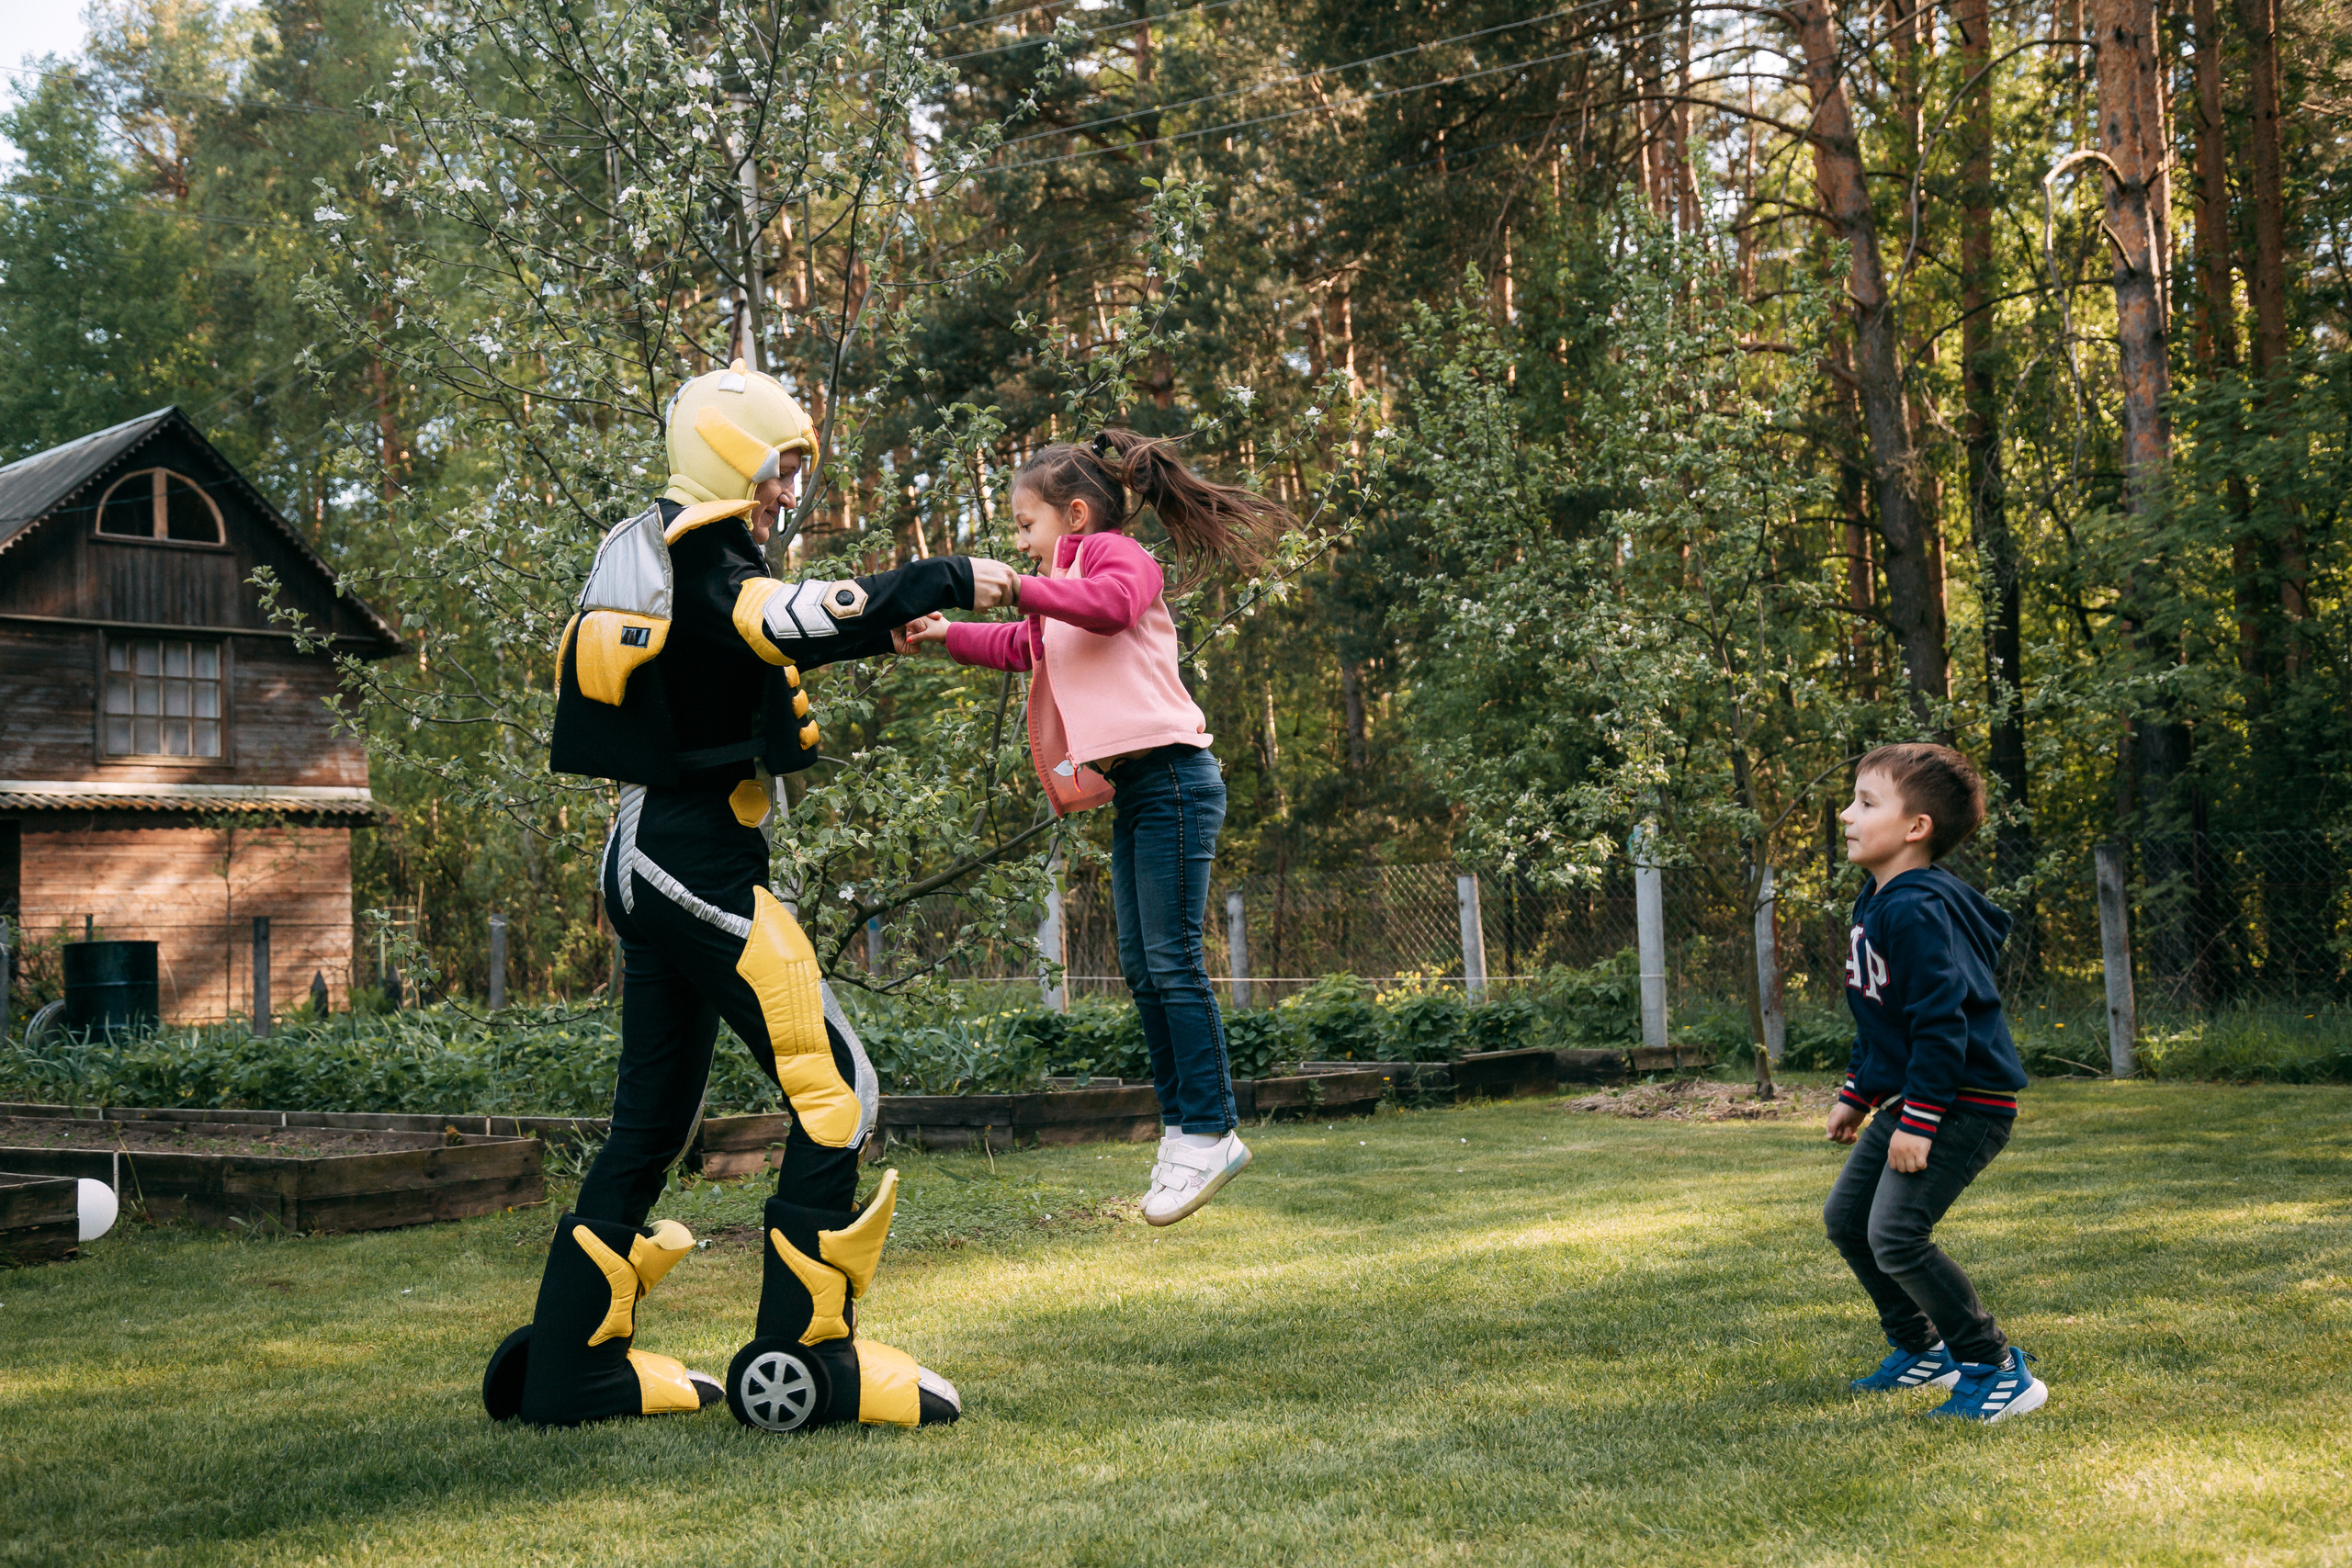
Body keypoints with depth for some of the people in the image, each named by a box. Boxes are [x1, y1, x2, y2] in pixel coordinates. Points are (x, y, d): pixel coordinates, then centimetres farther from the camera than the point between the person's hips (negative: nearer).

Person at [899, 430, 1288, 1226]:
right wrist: (947, 634, 17)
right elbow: (1021, 646, 31)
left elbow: (1110, 604, -25)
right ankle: (1183, 1129, 13)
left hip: (1170, 778, -10)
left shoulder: (1115, 553, -3)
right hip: (1132, 793, 10)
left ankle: (1208, 1134, -7)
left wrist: (1019, 588, -26)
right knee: (1142, 968, 8)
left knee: (1172, 961, -10)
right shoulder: (1063, 596, 26)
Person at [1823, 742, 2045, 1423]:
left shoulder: (1918, 910, -22)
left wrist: (1918, 1122, -25)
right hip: (1911, 1098, 11)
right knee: (1846, 1216, 16)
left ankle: (1998, 1370, -7)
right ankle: (1920, 1348, 31)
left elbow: (1941, 1022, -25)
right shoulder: (1875, 904, 12)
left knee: (1896, 1235, -19)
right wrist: (1856, 1097, 23)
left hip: (1964, 1103, -11)